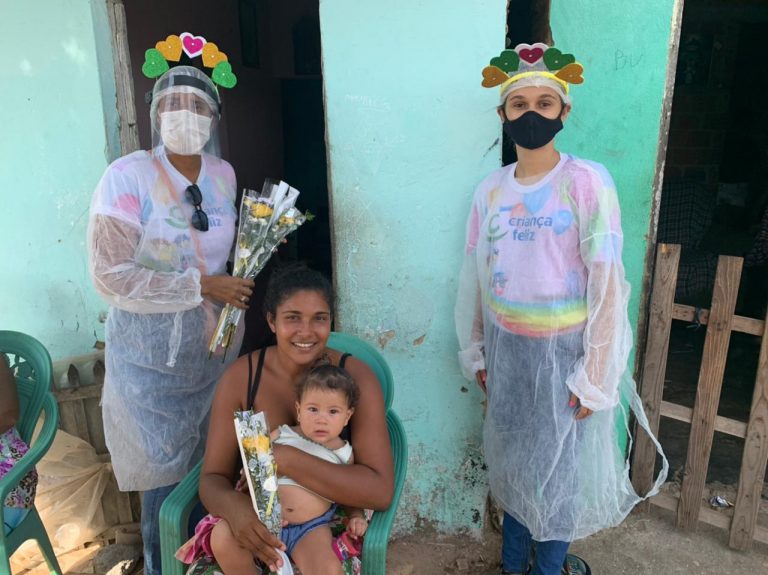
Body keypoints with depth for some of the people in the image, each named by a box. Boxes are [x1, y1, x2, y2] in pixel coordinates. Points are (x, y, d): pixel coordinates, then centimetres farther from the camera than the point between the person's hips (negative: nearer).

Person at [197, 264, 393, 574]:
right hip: (254, 519, 2)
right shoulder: (240, 376, -7)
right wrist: (233, 504, -30)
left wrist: (285, 458, -30)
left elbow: (380, 491, -20)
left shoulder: (356, 377, -14)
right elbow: (212, 478, -6)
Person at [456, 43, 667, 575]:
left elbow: (607, 282, -13)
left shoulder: (587, 181, -12)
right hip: (506, 349, 4)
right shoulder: (490, 191, 1)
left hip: (563, 350, -4)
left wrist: (596, 375, -13)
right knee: (512, 462, 17)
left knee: (558, 470, 10)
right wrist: (474, 351, 9)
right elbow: (474, 278, 7)